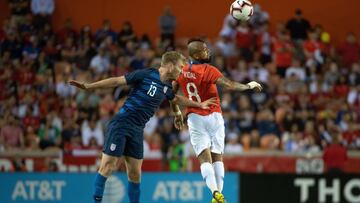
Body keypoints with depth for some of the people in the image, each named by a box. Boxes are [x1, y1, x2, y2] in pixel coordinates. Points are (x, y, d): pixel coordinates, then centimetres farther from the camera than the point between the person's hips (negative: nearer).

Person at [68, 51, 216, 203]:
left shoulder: (166, 86, 12)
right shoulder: (146, 75, -10)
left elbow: (176, 99, 35)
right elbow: (117, 81, -8)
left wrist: (199, 105, 41)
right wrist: (88, 86, -12)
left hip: (137, 131, 7)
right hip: (121, 124, -7)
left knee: (135, 173, 4)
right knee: (108, 165, -11)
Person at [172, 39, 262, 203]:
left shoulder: (181, 72, 3)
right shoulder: (208, 70, -12)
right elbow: (230, 85, -20)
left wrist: (177, 114, 26)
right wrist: (249, 86, -4)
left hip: (195, 118, 2)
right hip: (214, 117, -2)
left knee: (204, 158, -6)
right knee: (217, 157, 9)